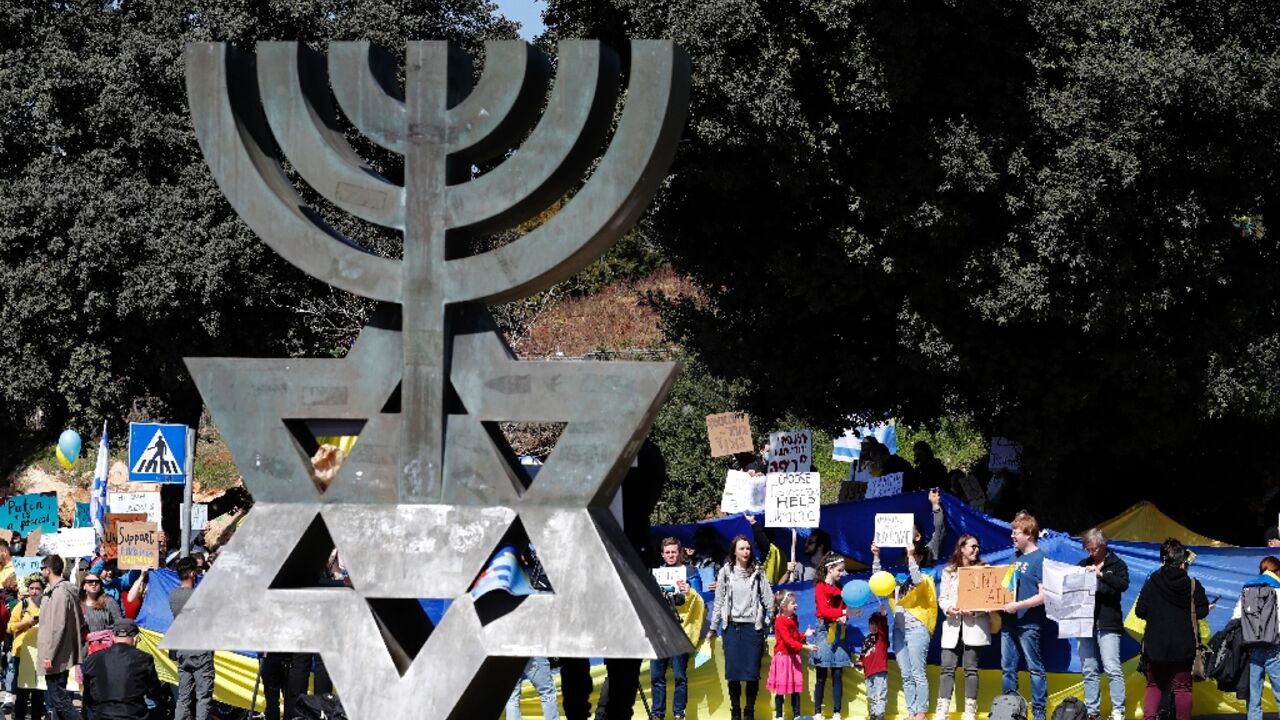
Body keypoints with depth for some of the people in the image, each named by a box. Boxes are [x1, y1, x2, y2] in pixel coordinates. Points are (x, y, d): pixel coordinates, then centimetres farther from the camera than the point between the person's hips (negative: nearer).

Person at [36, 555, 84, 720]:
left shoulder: (60, 592, -16)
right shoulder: (53, 590, 14)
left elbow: (58, 627, -22)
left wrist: (49, 656, -22)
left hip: (55, 658, -10)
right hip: (57, 656, 10)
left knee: (59, 699, -9)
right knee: (55, 698, 12)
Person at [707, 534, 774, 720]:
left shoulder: (757, 572, 6)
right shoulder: (726, 572, 5)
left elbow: (769, 600, 6)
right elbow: (718, 602, 8)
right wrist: (713, 628, 9)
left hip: (753, 626, 0)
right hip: (732, 626, 0)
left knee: (752, 673, -3)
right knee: (733, 672, -1)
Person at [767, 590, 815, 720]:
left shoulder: (793, 620, 10)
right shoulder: (780, 622, -16)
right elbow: (788, 640, -24)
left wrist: (804, 635, 4)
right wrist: (804, 647, -30)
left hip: (794, 657, 8)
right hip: (782, 656, -8)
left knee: (796, 687, 8)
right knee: (781, 688, -2)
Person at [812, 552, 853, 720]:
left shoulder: (839, 588, 15)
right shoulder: (821, 587, -3)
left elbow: (844, 608, 12)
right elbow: (824, 610, -14)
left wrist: (844, 618, -10)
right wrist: (843, 612, -23)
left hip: (838, 633, 5)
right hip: (825, 632, -5)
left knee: (838, 674, 2)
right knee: (822, 675, -3)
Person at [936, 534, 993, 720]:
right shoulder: (949, 572, 13)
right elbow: (942, 597, 12)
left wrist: (975, 610, -15)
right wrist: (948, 608, -10)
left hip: (974, 625, -2)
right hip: (953, 624, 2)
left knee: (971, 668, -2)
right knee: (947, 668, -4)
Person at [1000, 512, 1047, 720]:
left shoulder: (1039, 559, -11)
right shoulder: (1016, 556, 13)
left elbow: (1044, 595, -17)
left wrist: (1018, 605, -21)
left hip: (1029, 623, -8)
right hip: (1010, 621, 8)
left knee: (1035, 668, 0)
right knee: (1007, 668, 11)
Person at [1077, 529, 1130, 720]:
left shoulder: (1117, 564, 3)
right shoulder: (1083, 564, 13)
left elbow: (1123, 584, -12)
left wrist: (1101, 575, -24)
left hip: (1107, 625, -4)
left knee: (1112, 668, -9)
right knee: (1089, 671, 6)